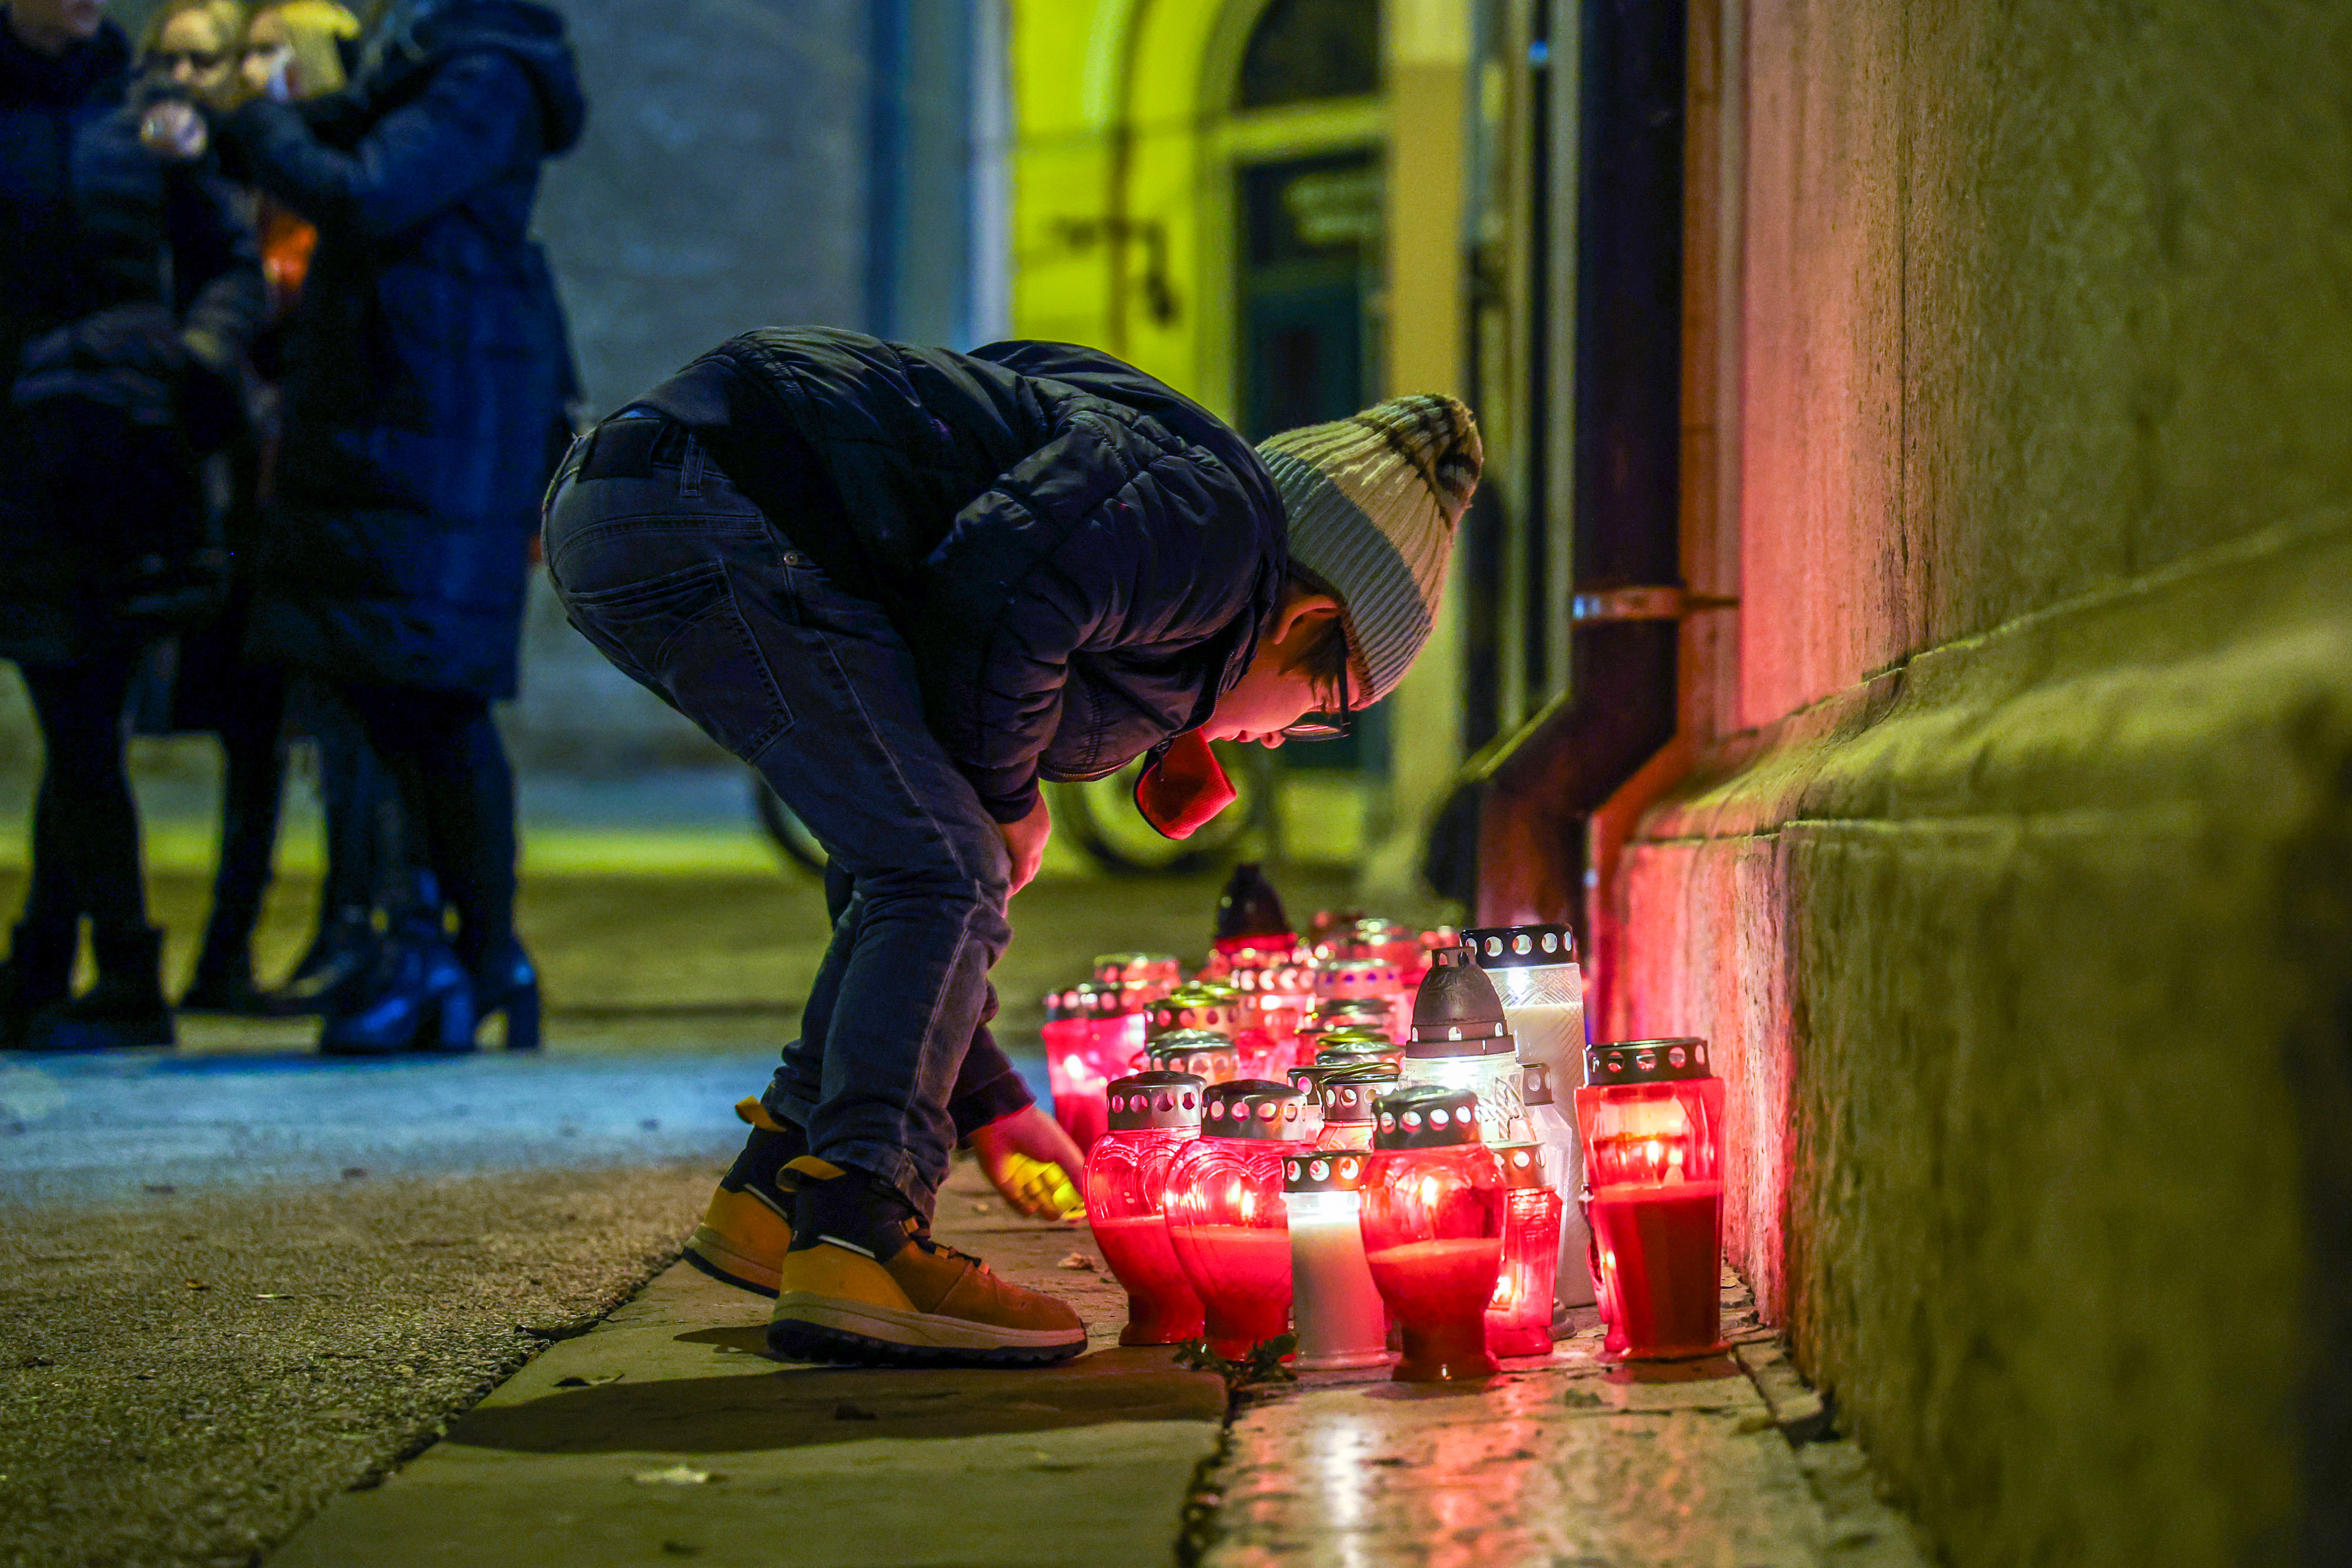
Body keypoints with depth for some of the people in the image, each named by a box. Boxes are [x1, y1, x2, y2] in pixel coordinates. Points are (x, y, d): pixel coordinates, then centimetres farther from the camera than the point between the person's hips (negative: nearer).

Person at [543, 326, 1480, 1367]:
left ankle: (773, 1199, 22)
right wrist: (1006, 798, -1)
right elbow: (997, 594, -19)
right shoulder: (1212, 513, -1)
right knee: (946, 873, -9)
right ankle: (854, 1246, -13)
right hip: (710, 517, -10)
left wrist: (982, 1101, 37)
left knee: (931, 867, 19)